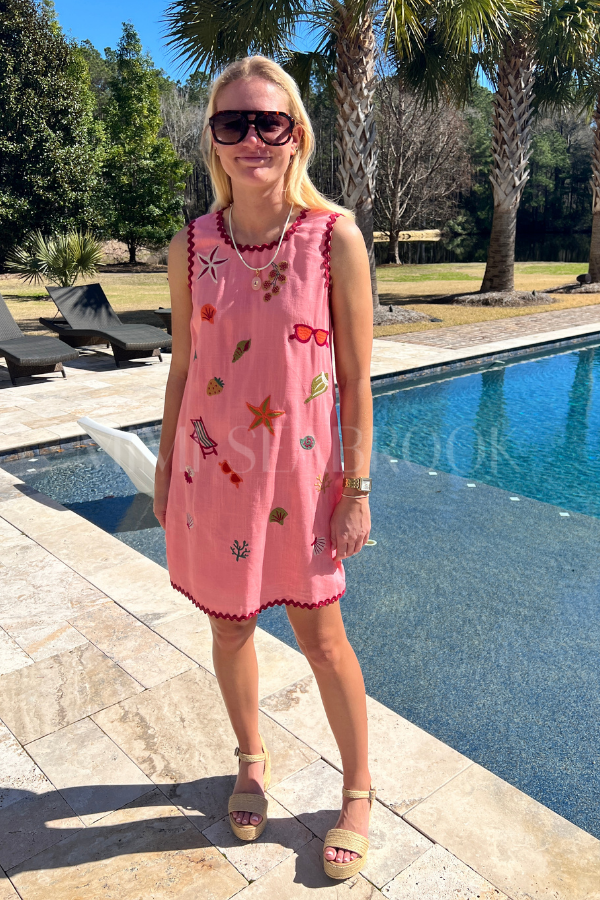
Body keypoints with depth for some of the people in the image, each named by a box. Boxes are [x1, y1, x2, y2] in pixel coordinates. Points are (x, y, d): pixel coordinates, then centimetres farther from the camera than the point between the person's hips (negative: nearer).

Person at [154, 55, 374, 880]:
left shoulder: (335, 237, -9)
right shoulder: (191, 246, -1)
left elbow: (356, 378, -8)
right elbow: (183, 367, 7)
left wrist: (358, 488, -8)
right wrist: (165, 468, 10)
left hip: (300, 469, -2)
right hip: (212, 469, 3)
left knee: (320, 635, 9)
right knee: (229, 626, 17)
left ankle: (359, 791, 35)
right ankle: (252, 760, 46)